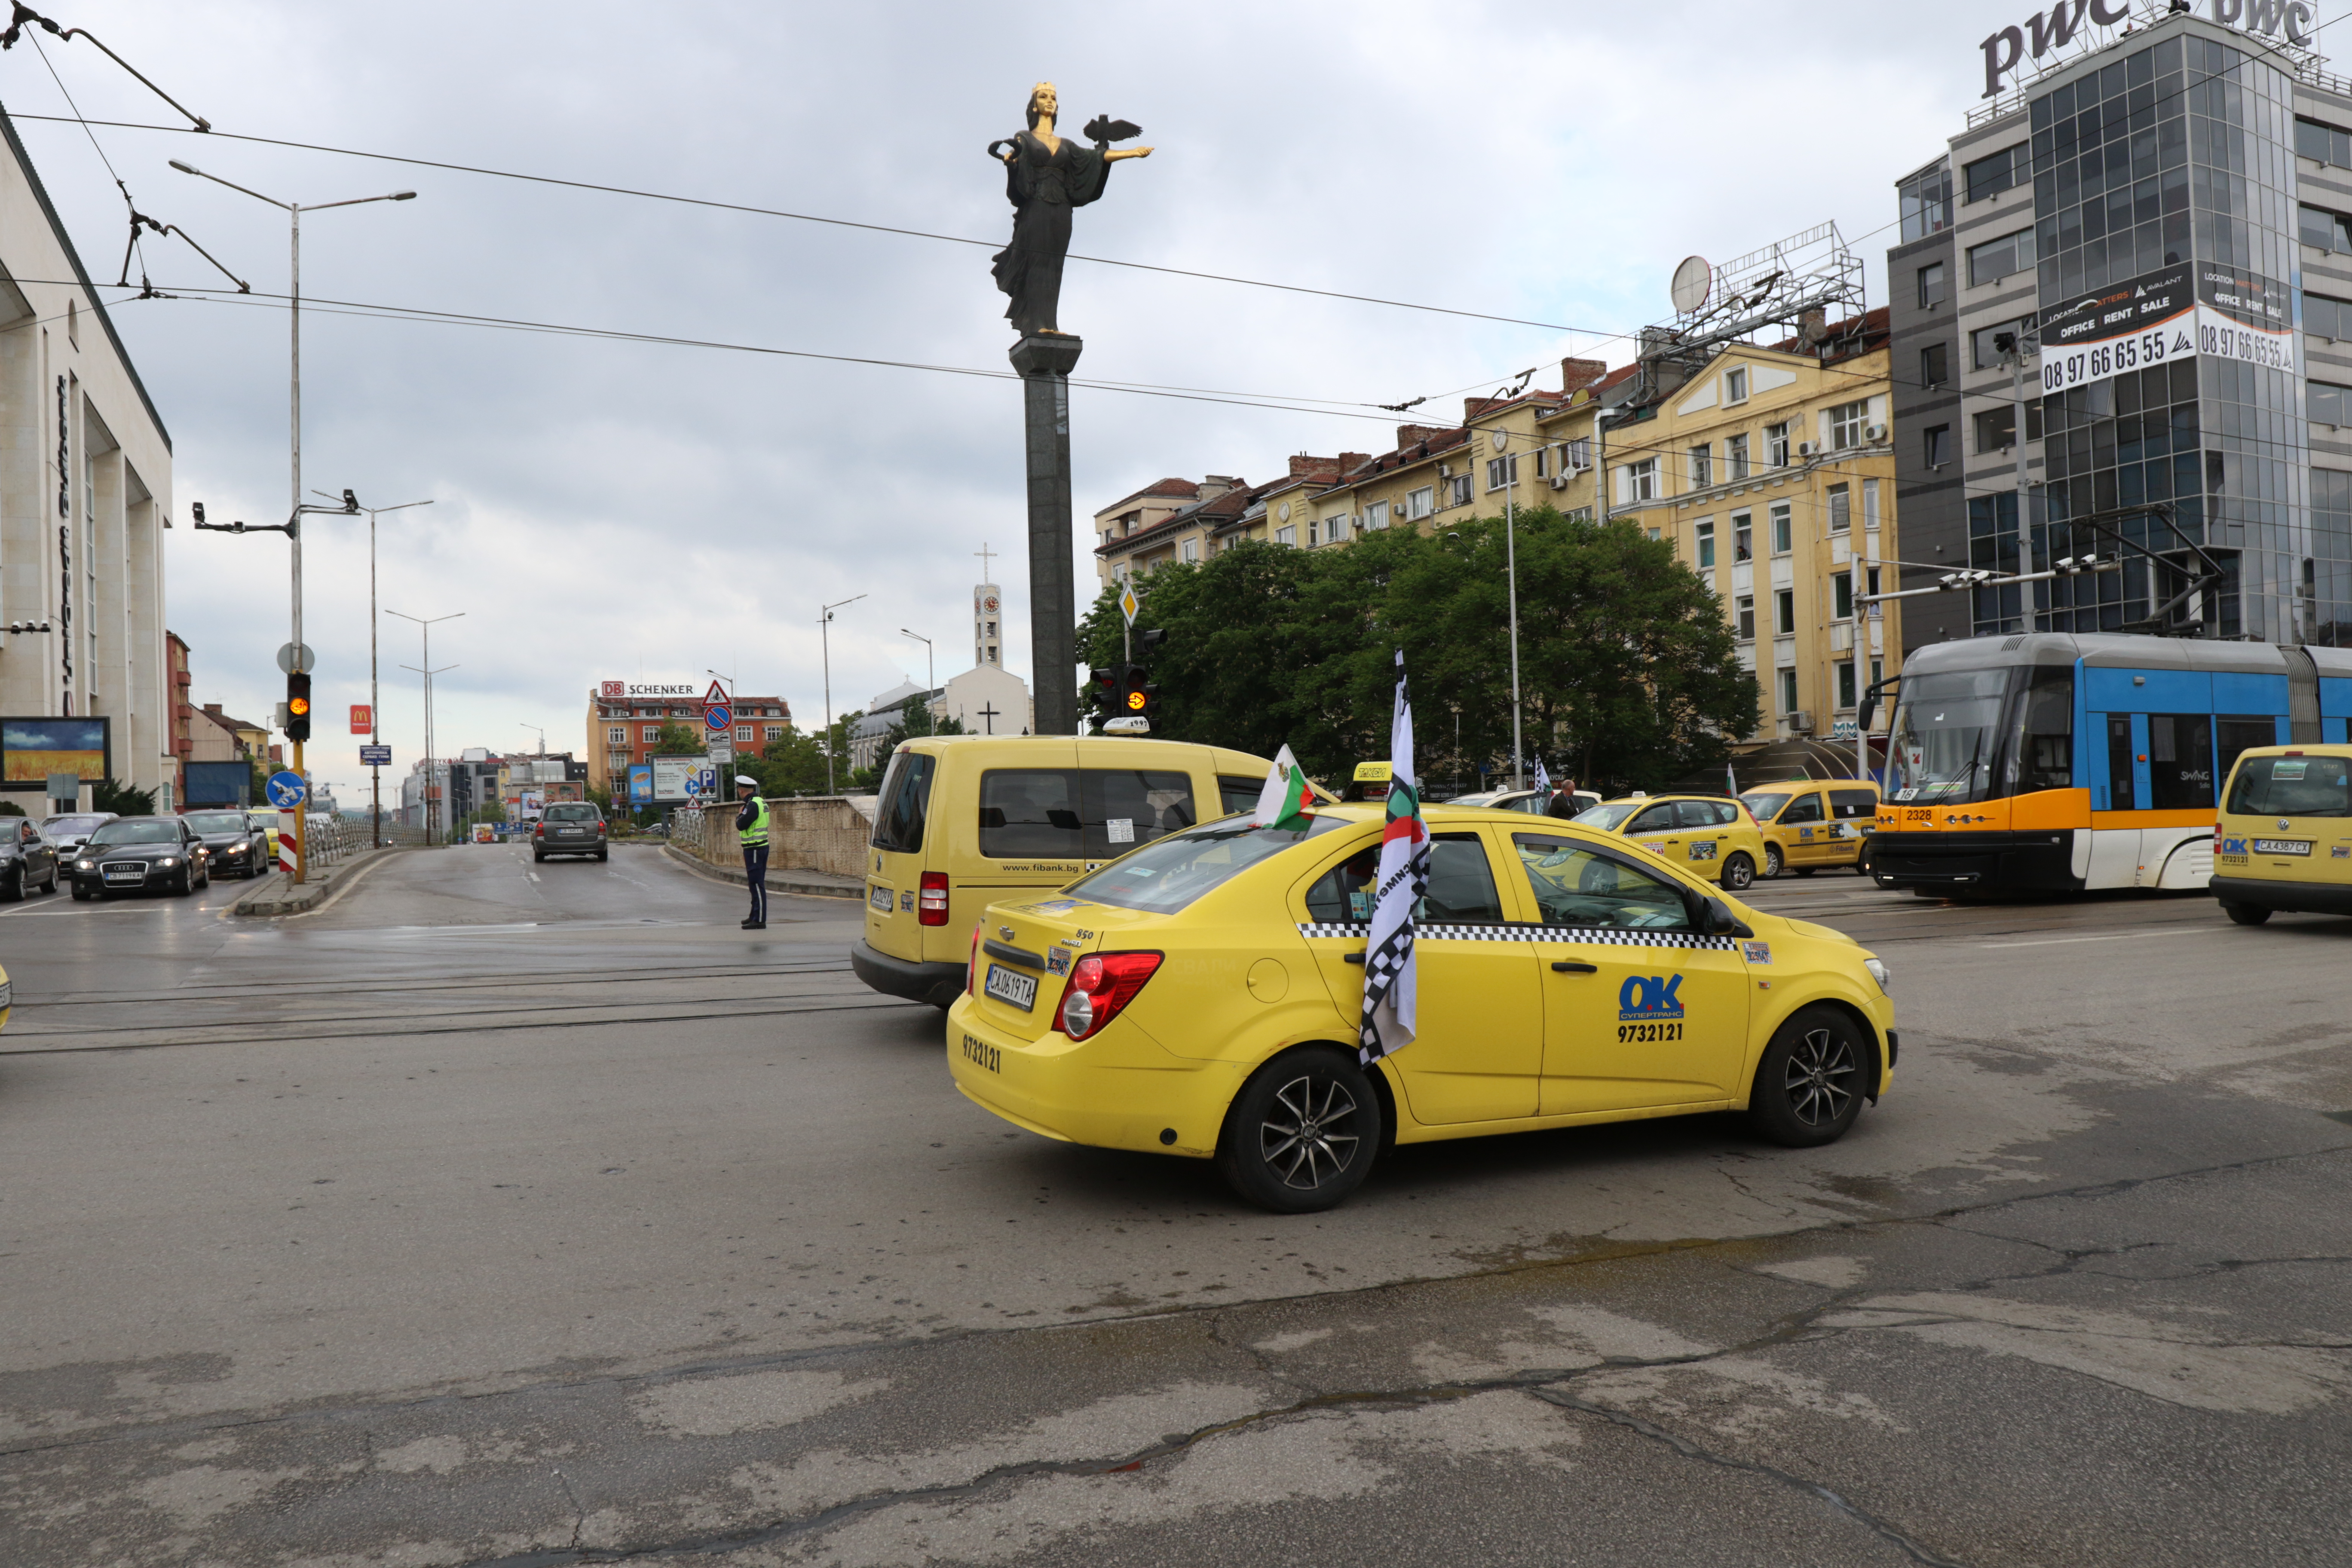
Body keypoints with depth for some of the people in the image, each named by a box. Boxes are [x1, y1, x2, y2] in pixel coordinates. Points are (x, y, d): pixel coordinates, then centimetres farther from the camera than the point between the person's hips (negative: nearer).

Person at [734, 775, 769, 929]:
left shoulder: (753, 805, -17)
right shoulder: (760, 802, 15)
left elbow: (741, 825, -19)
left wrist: (740, 815, -2)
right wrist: (742, 816, 9)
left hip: (755, 849, -10)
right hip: (761, 847, 10)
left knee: (757, 884, -9)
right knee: (756, 884, 17)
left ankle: (759, 920, -10)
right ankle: (755, 916, 27)